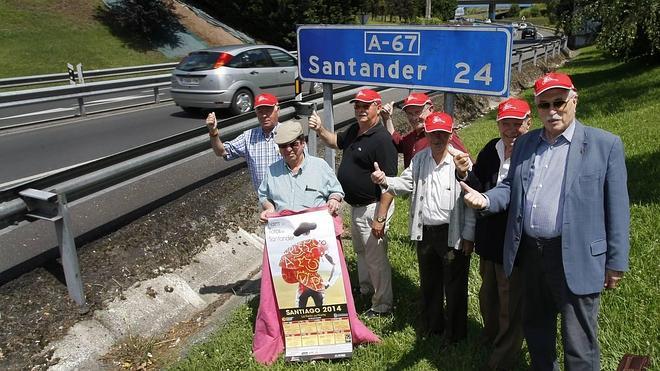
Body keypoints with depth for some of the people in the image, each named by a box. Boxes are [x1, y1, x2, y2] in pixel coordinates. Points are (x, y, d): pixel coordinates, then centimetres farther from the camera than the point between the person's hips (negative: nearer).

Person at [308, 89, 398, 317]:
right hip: (355, 206, 10)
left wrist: (380, 218, -27)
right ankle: (365, 288, 48)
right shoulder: (354, 131, 4)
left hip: (372, 208, -10)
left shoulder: (382, 139, -23)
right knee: (361, 251, 26)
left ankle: (382, 306, 20)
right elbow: (336, 142, 26)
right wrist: (320, 130, 5)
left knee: (376, 257, 4)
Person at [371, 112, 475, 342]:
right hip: (425, 232, 6)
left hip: (452, 233, -5)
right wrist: (385, 181, -19)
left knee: (455, 285, 7)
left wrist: (468, 235, -12)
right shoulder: (419, 159, 7)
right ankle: (432, 326, 38)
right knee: (428, 282, 20)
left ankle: (455, 332, 25)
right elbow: (406, 184, 3)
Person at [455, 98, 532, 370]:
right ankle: (491, 336, 52)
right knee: (488, 294, 27)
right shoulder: (491, 149, -1)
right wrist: (465, 174, -15)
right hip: (489, 238, 7)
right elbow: (479, 190, 3)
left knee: (511, 303, 11)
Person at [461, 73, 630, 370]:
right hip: (530, 254, 5)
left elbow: (616, 208, -5)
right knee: (535, 330, 22)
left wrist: (616, 264, -6)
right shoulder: (524, 143, 10)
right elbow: (511, 187, 14)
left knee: (579, 346, 5)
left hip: (576, 260, -5)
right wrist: (486, 199, -8)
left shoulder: (606, 145, -5)